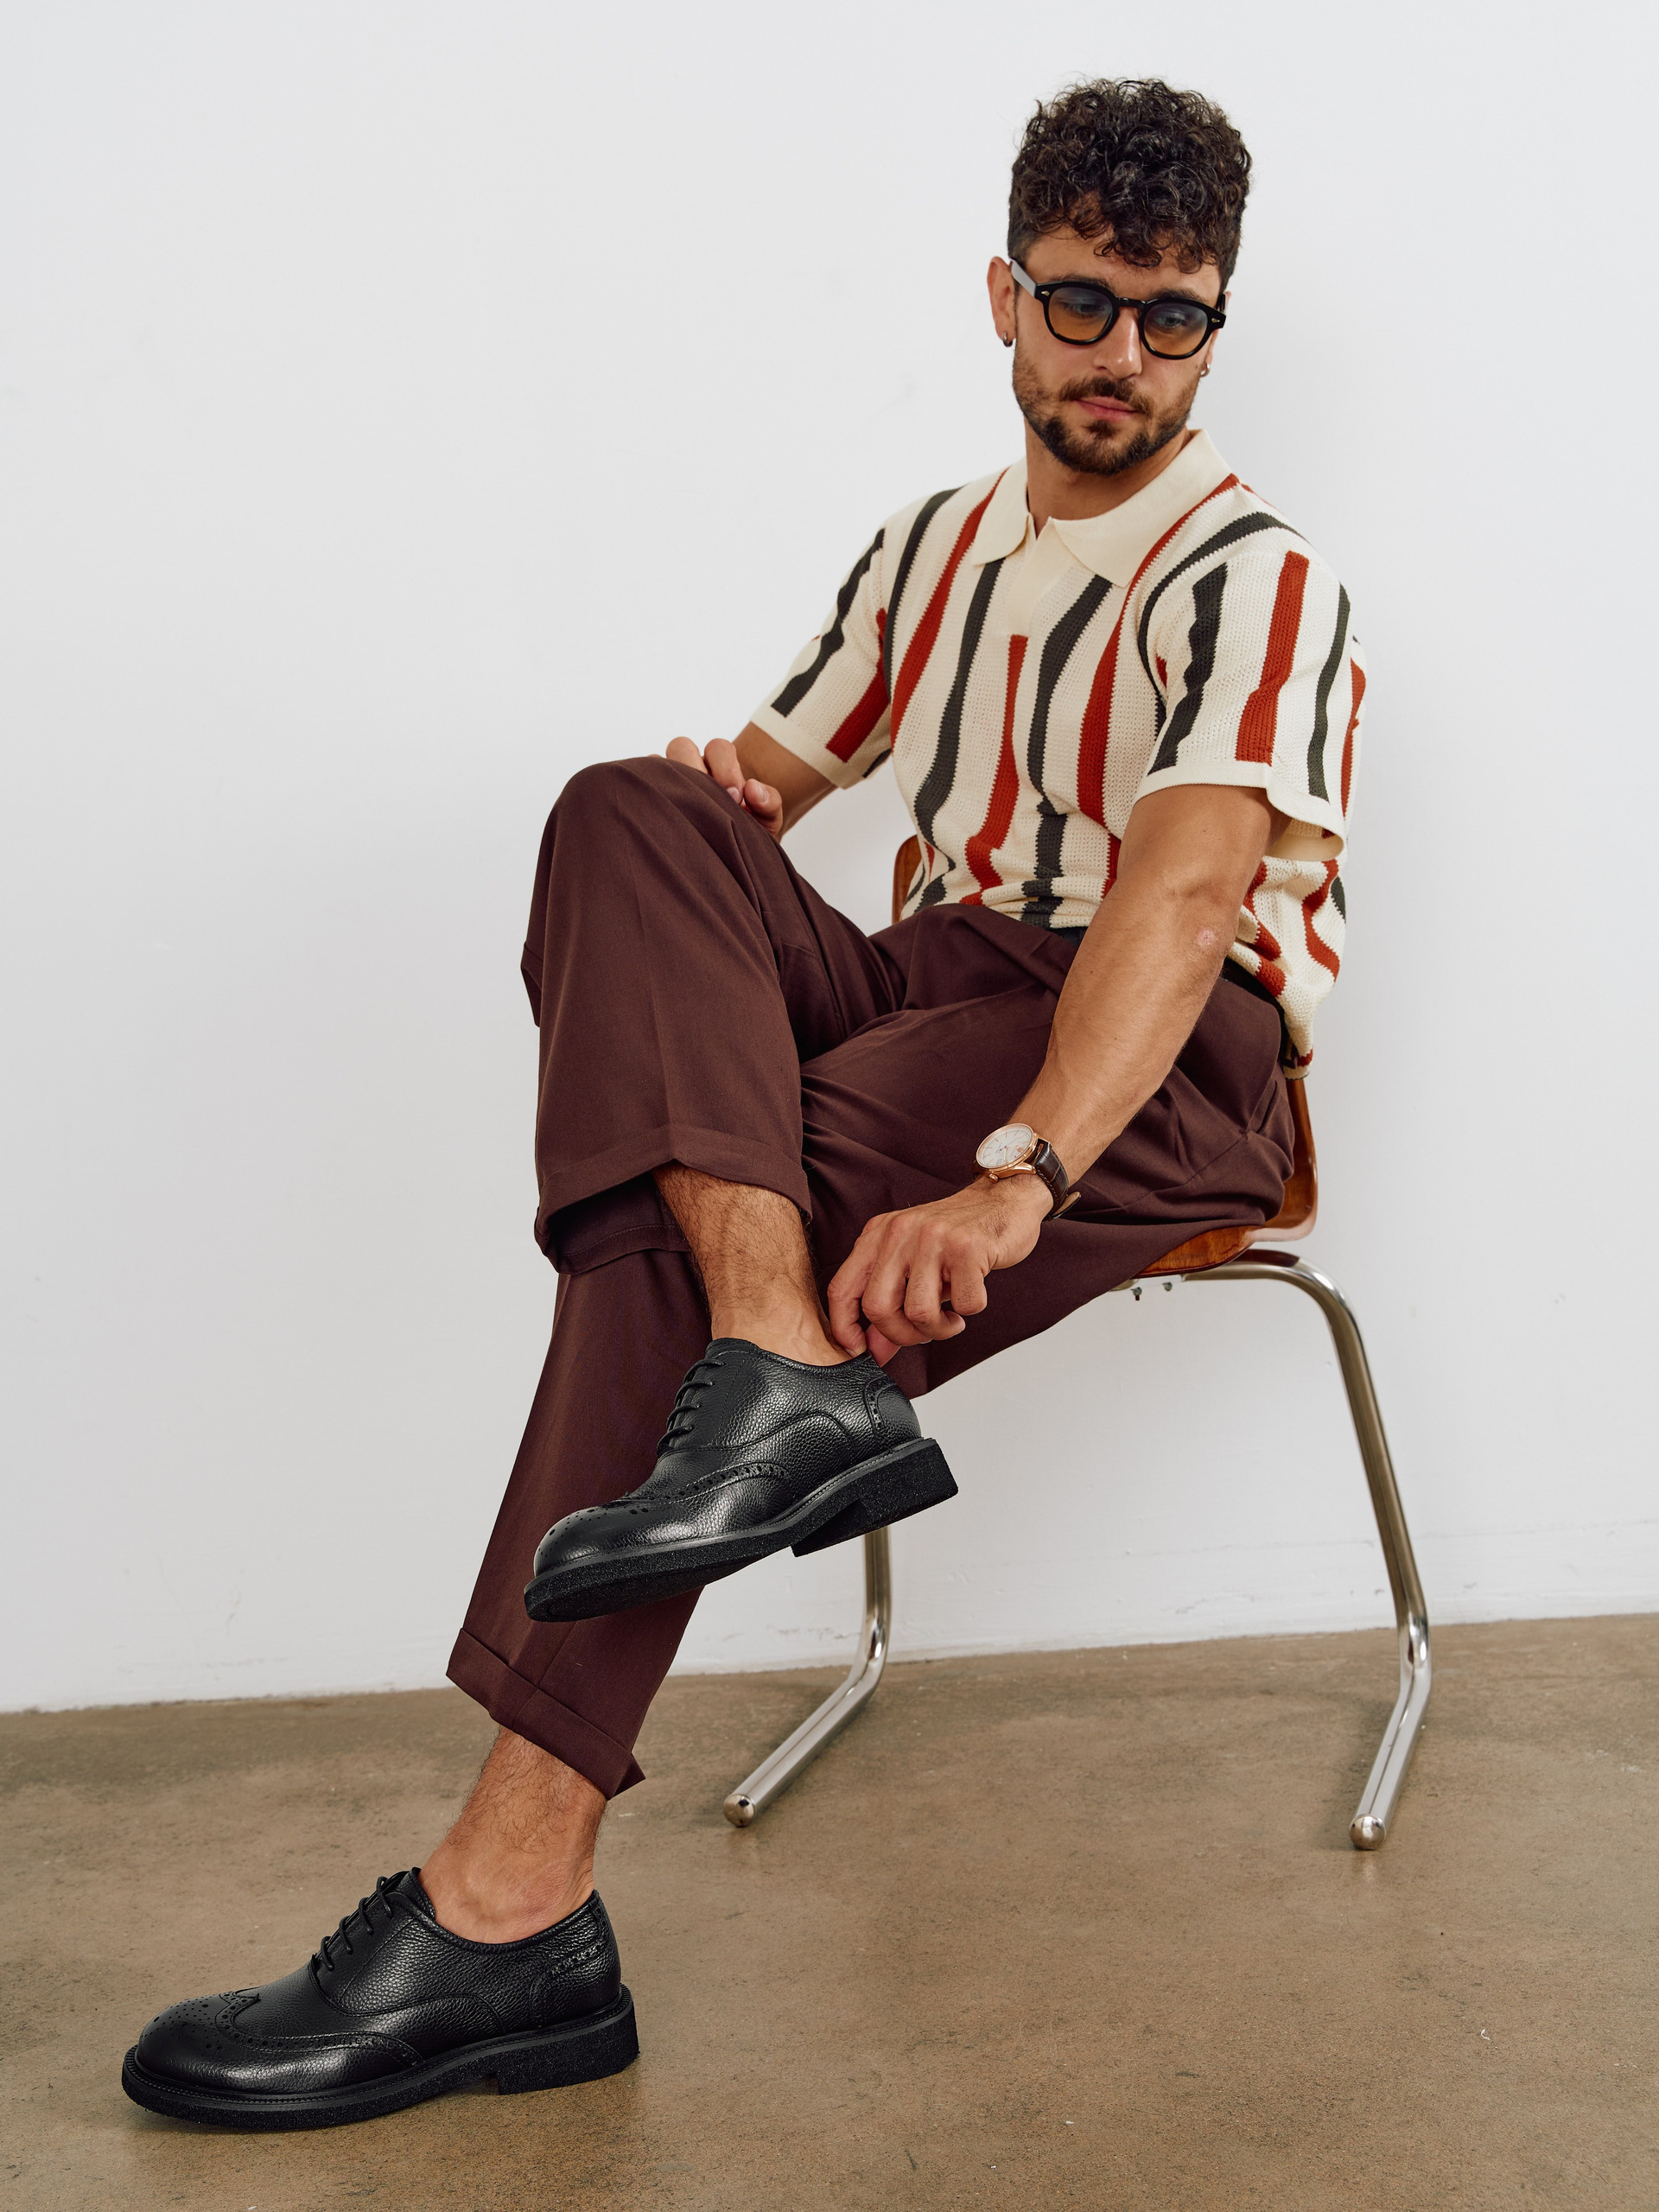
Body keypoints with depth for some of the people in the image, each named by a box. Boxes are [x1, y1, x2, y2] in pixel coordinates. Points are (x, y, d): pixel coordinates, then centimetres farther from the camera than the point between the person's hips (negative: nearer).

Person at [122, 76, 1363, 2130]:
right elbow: (774, 768, 23)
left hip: (1169, 1065, -6)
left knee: (661, 1227, -29)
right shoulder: (933, 542, 20)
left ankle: (507, 1905, -30)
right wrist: (711, 807, -5)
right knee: (624, 817, -21)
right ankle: (777, 1358, -42)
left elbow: (1185, 890, -22)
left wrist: (1016, 1174, -39)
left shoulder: (1256, 582, -4)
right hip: (927, 997, 6)